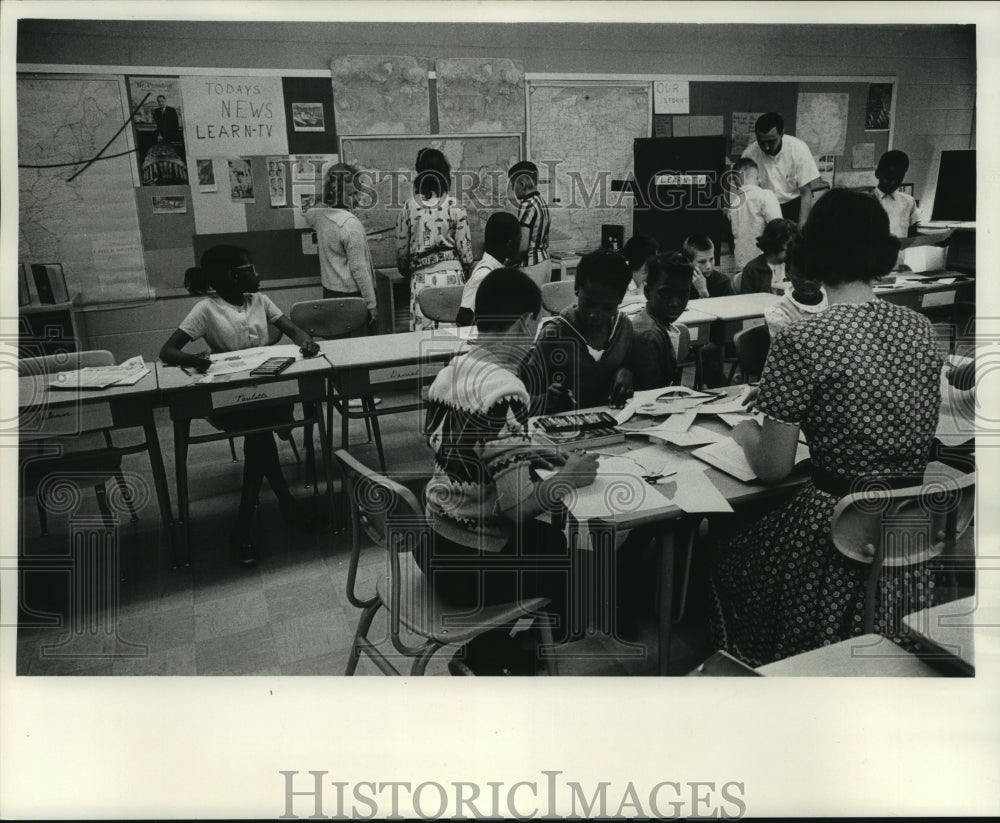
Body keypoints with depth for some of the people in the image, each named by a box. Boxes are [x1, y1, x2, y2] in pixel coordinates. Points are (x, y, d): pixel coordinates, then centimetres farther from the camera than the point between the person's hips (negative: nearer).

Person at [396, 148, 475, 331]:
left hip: (420, 277, 1)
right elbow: (465, 249, -1)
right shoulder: (454, 208, -4)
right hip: (451, 274, -1)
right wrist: (468, 272, 16)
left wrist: (407, 273, 23)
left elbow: (401, 251, 6)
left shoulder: (408, 207, 1)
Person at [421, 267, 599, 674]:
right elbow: (519, 506, -29)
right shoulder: (505, 391, -27)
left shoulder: (449, 371, 0)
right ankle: (490, 656, 26)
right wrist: (567, 476, -12)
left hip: (436, 541, 8)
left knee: (557, 543, 28)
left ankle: (484, 650, 32)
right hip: (471, 563, -8)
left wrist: (523, 455, 8)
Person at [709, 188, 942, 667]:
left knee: (725, 559, 21)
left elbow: (771, 470, -13)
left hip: (837, 537, -6)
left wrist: (746, 434, 8)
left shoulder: (799, 345, -19)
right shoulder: (922, 330, 1)